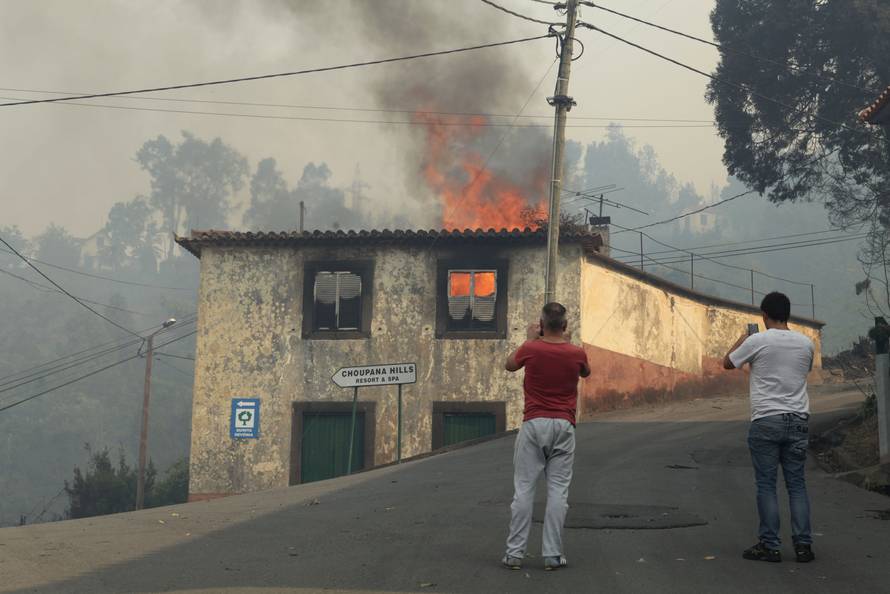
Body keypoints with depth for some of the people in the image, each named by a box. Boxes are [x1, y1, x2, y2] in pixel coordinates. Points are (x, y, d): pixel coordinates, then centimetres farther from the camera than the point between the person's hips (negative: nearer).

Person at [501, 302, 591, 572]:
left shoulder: (530, 349, -6)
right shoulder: (576, 354, -3)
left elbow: (509, 365, 16)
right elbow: (586, 372, 21)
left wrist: (530, 339, 21)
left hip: (534, 424, -1)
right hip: (564, 427, 1)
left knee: (523, 489, 3)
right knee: (558, 491, 2)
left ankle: (515, 552, 4)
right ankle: (552, 555, 2)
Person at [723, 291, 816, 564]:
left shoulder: (757, 341, -9)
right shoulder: (805, 343, 4)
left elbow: (727, 363, 7)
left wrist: (741, 340, 25)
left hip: (766, 421, -4)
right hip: (798, 420, 4)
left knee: (766, 485, 2)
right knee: (797, 483, 8)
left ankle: (770, 545, 2)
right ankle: (803, 544, 6)